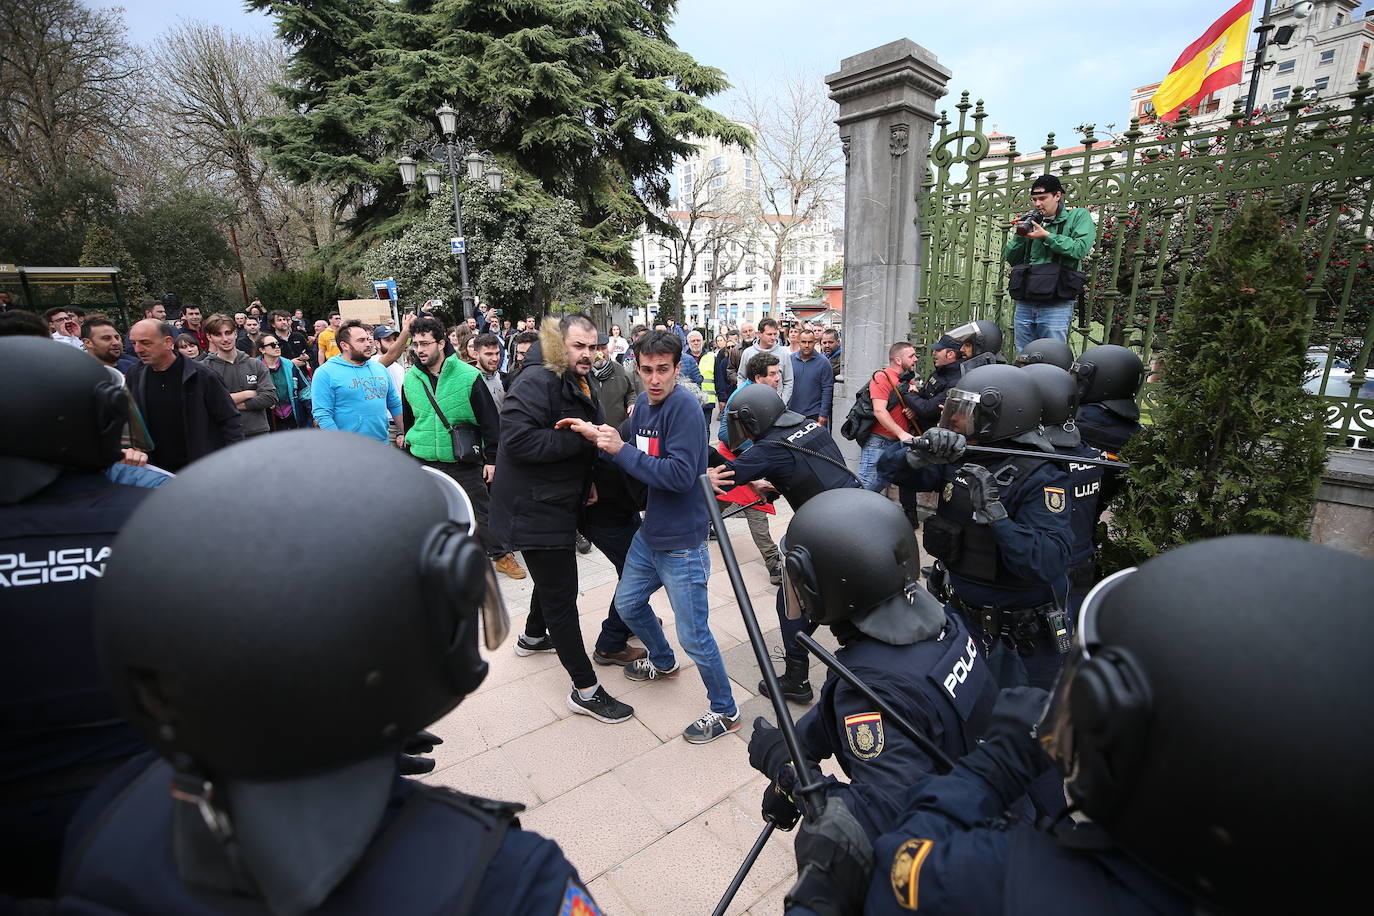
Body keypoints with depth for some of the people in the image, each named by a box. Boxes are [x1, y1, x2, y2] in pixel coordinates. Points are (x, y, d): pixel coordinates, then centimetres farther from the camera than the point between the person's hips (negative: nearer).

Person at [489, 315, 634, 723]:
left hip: (559, 503, 10)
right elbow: (517, 438, -32)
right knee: (561, 594, -4)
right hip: (534, 509, -10)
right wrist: (580, 440, -29)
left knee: (553, 577, 28)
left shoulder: (581, 385, 11)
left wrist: (587, 480, 7)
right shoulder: (537, 380, -20)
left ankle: (533, 636, 54)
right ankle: (586, 690, 7)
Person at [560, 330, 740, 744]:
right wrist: (596, 432, -7)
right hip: (650, 533, 9)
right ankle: (663, 662, 51)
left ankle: (725, 711, 24)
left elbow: (680, 475, -28)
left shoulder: (684, 407, -21)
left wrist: (620, 450, -25)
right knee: (627, 605, 24)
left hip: (682, 542, -9)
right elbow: (629, 440, 13)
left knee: (694, 635, 1)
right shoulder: (643, 404, 3)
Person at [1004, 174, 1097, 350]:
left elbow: (1081, 249, -11)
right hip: (1025, 303, 4)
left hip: (1056, 303, -4)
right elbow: (1010, 258, 14)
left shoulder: (1079, 215, 5)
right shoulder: (1031, 220, 16)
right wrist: (1019, 235, -2)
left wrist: (1046, 236, -11)